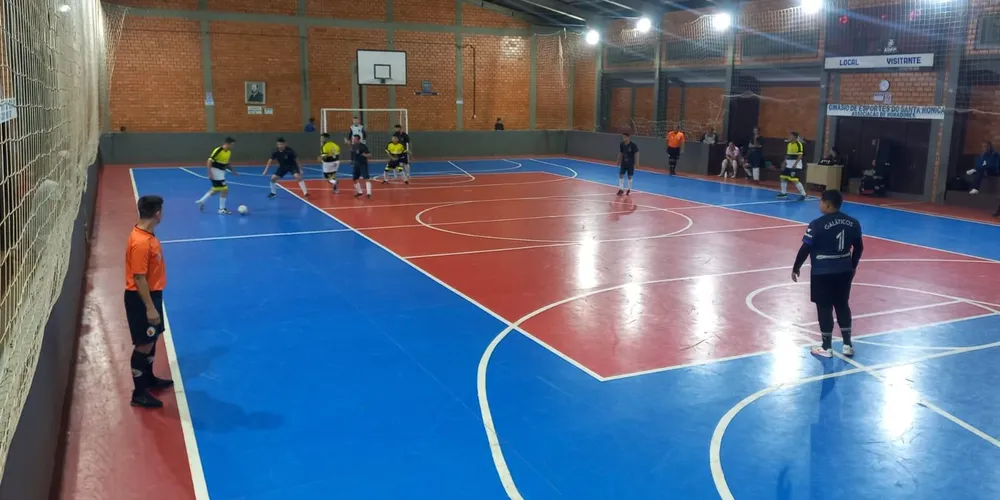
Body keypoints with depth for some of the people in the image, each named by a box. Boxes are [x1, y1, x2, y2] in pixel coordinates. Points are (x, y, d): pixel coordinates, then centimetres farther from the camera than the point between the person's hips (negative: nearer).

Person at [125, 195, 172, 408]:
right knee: (144, 345, -1)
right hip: (141, 298, -10)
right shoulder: (141, 242, -26)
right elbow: (139, 279, -24)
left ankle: (149, 378, 39)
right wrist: (150, 307, -22)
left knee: (152, 339, 22)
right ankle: (139, 393, 10)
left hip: (152, 294, 10)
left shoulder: (146, 235, 5)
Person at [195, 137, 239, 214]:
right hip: (216, 172, -9)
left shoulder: (229, 152, 5)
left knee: (216, 190, 20)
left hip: (221, 172, 9)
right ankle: (222, 209, 3)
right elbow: (209, 161, -19)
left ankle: (202, 201, 35)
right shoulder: (218, 150, -20)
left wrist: (232, 171, 9)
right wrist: (210, 173, -24)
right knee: (224, 190, -8)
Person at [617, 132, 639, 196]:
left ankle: (629, 190, 18)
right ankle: (621, 189, 6)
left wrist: (636, 163, -14)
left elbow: (636, 154, -12)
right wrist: (619, 161, 12)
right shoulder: (621, 144, -4)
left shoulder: (633, 145, -17)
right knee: (621, 175, -1)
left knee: (630, 176, 6)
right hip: (623, 163, 4)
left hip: (630, 163, -4)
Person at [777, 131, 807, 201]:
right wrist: (785, 161, 11)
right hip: (788, 165, 9)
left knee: (795, 180, -13)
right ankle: (784, 193, 22)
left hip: (796, 165, -9)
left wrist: (795, 164, -23)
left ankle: (803, 194, -3)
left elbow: (800, 156, -17)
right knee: (783, 178, 9)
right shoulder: (788, 144, 11)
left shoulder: (799, 144, -14)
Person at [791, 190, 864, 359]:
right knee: (843, 306, 18)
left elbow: (805, 249, -14)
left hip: (822, 273, -6)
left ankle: (826, 348, 14)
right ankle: (848, 345, 23)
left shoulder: (818, 224, -18)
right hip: (844, 271, 6)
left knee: (824, 308, 5)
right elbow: (859, 247, 10)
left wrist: (796, 268, -1)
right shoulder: (853, 223, 1)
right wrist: (852, 266, 25)